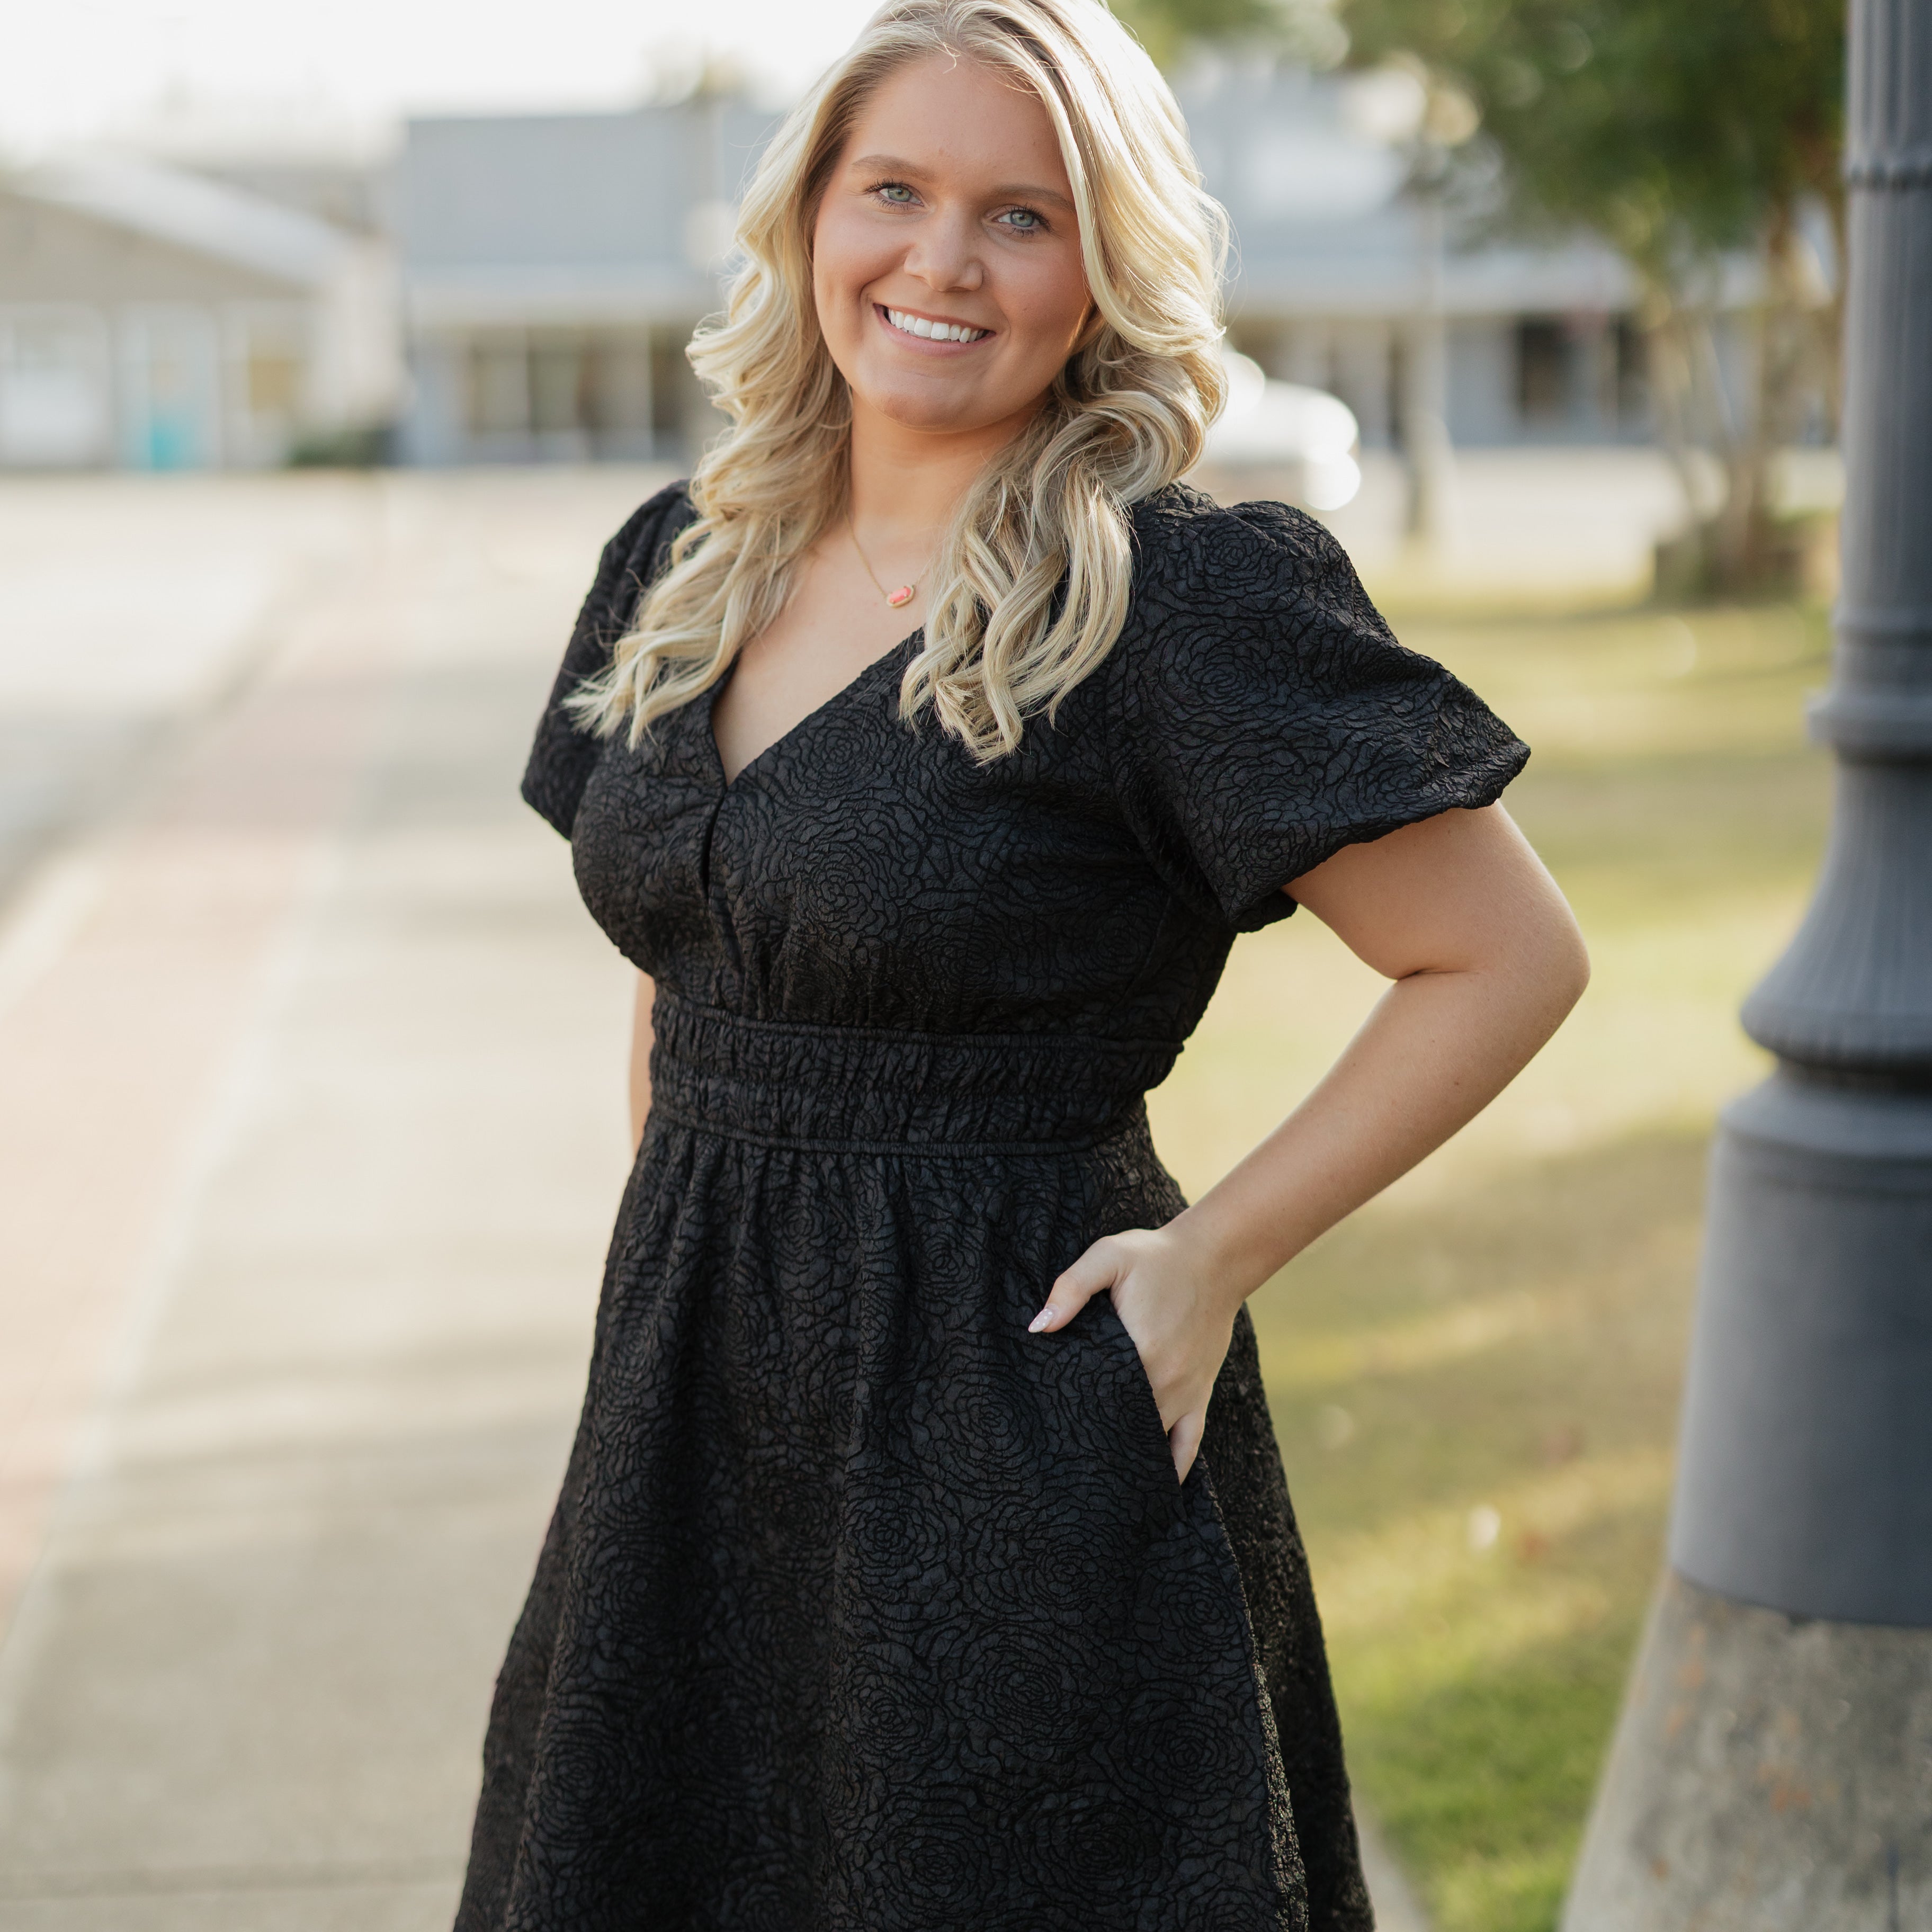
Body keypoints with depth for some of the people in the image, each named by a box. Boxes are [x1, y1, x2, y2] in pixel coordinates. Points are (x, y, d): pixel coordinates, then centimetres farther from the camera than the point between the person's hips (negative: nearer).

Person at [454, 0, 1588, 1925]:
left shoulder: (1183, 594, -14)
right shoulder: (684, 562, 7)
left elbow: (1508, 960, -11)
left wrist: (1215, 1255, -12)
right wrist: (689, 1245, 11)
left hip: (1020, 1425, -6)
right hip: (690, 1406, 6)